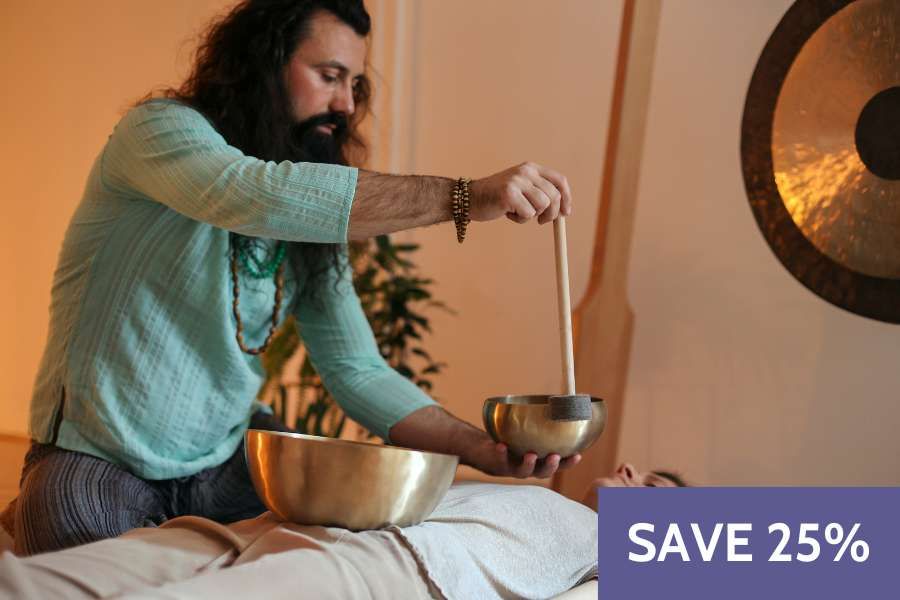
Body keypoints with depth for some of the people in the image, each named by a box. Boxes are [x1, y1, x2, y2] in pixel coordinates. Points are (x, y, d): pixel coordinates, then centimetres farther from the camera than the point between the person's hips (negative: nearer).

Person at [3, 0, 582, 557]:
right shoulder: (160, 129, -13)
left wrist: (482, 449, -13)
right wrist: (465, 198, -40)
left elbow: (359, 371, 3)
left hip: (230, 457, 6)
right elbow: (255, 195, -35)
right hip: (97, 461, -5)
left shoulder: (316, 226, 7)